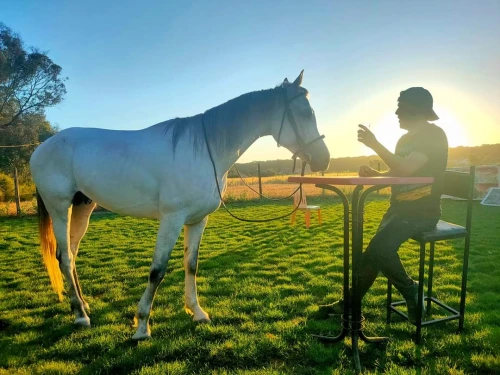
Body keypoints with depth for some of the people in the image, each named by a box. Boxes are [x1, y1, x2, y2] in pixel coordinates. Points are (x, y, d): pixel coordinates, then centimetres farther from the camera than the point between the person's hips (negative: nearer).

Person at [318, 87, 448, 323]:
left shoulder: (435, 136, -12)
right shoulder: (406, 139, 15)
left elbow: (406, 169, -26)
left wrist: (375, 145, -22)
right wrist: (373, 173, 0)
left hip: (422, 211, -8)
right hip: (400, 207, 8)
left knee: (380, 247, -26)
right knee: (375, 250, 3)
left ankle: (411, 292, -3)